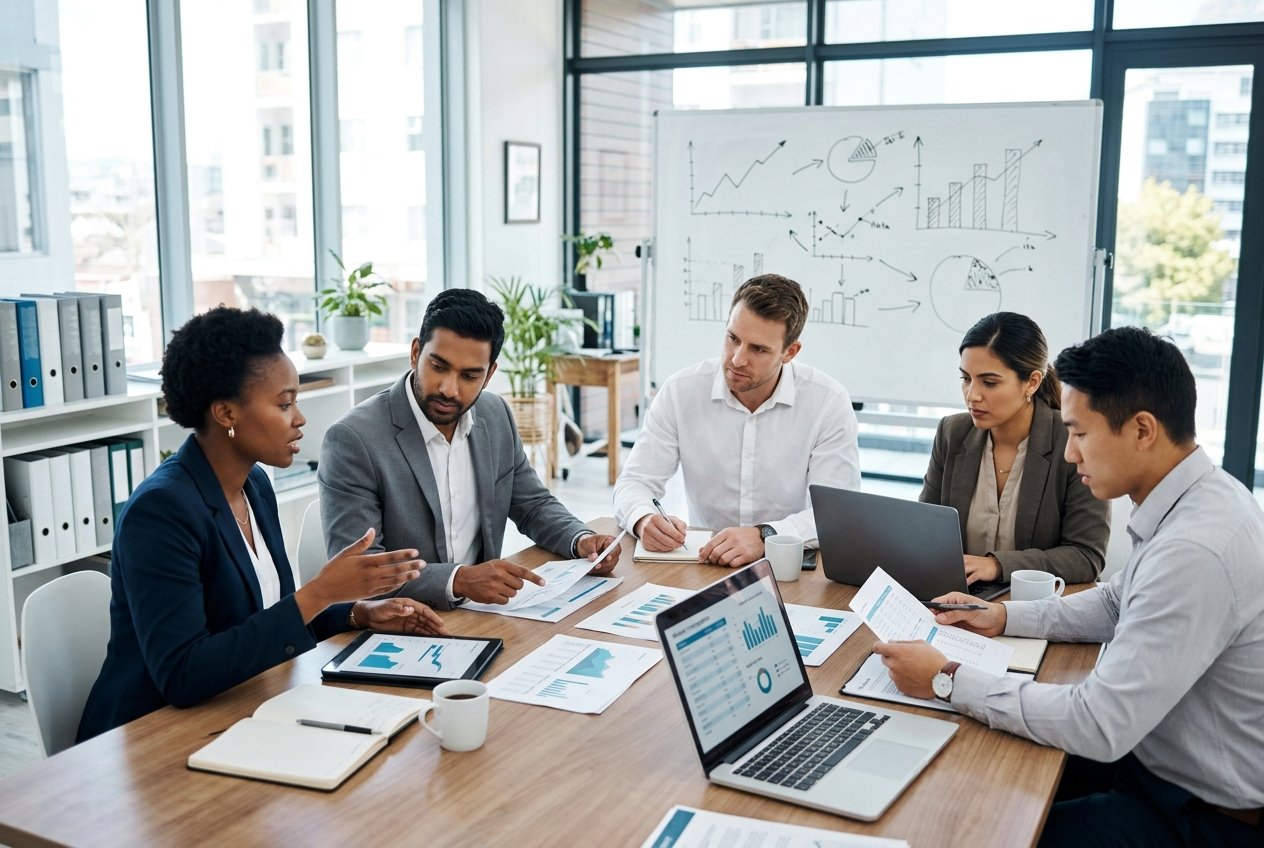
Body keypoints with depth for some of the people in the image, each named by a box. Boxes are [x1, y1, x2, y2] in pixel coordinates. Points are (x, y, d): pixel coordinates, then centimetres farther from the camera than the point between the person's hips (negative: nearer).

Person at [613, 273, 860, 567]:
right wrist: (645, 519, -24)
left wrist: (765, 536, -31)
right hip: (700, 562, 1)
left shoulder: (828, 401, -8)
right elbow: (634, 482, 0)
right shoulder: (680, 391, -4)